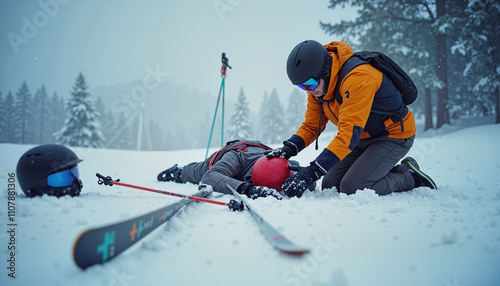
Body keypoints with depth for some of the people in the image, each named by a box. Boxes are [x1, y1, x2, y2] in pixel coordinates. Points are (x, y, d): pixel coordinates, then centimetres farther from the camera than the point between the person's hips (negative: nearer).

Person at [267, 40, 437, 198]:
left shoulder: (358, 77, -33)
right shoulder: (319, 86, -6)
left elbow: (350, 132, -38)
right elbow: (311, 126, 1)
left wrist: (312, 172, -43)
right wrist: (290, 148, -20)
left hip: (394, 134, -8)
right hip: (365, 138, 8)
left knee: (352, 188, -22)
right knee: (330, 186, -1)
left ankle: (409, 177, 1)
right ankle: (388, 171, 12)